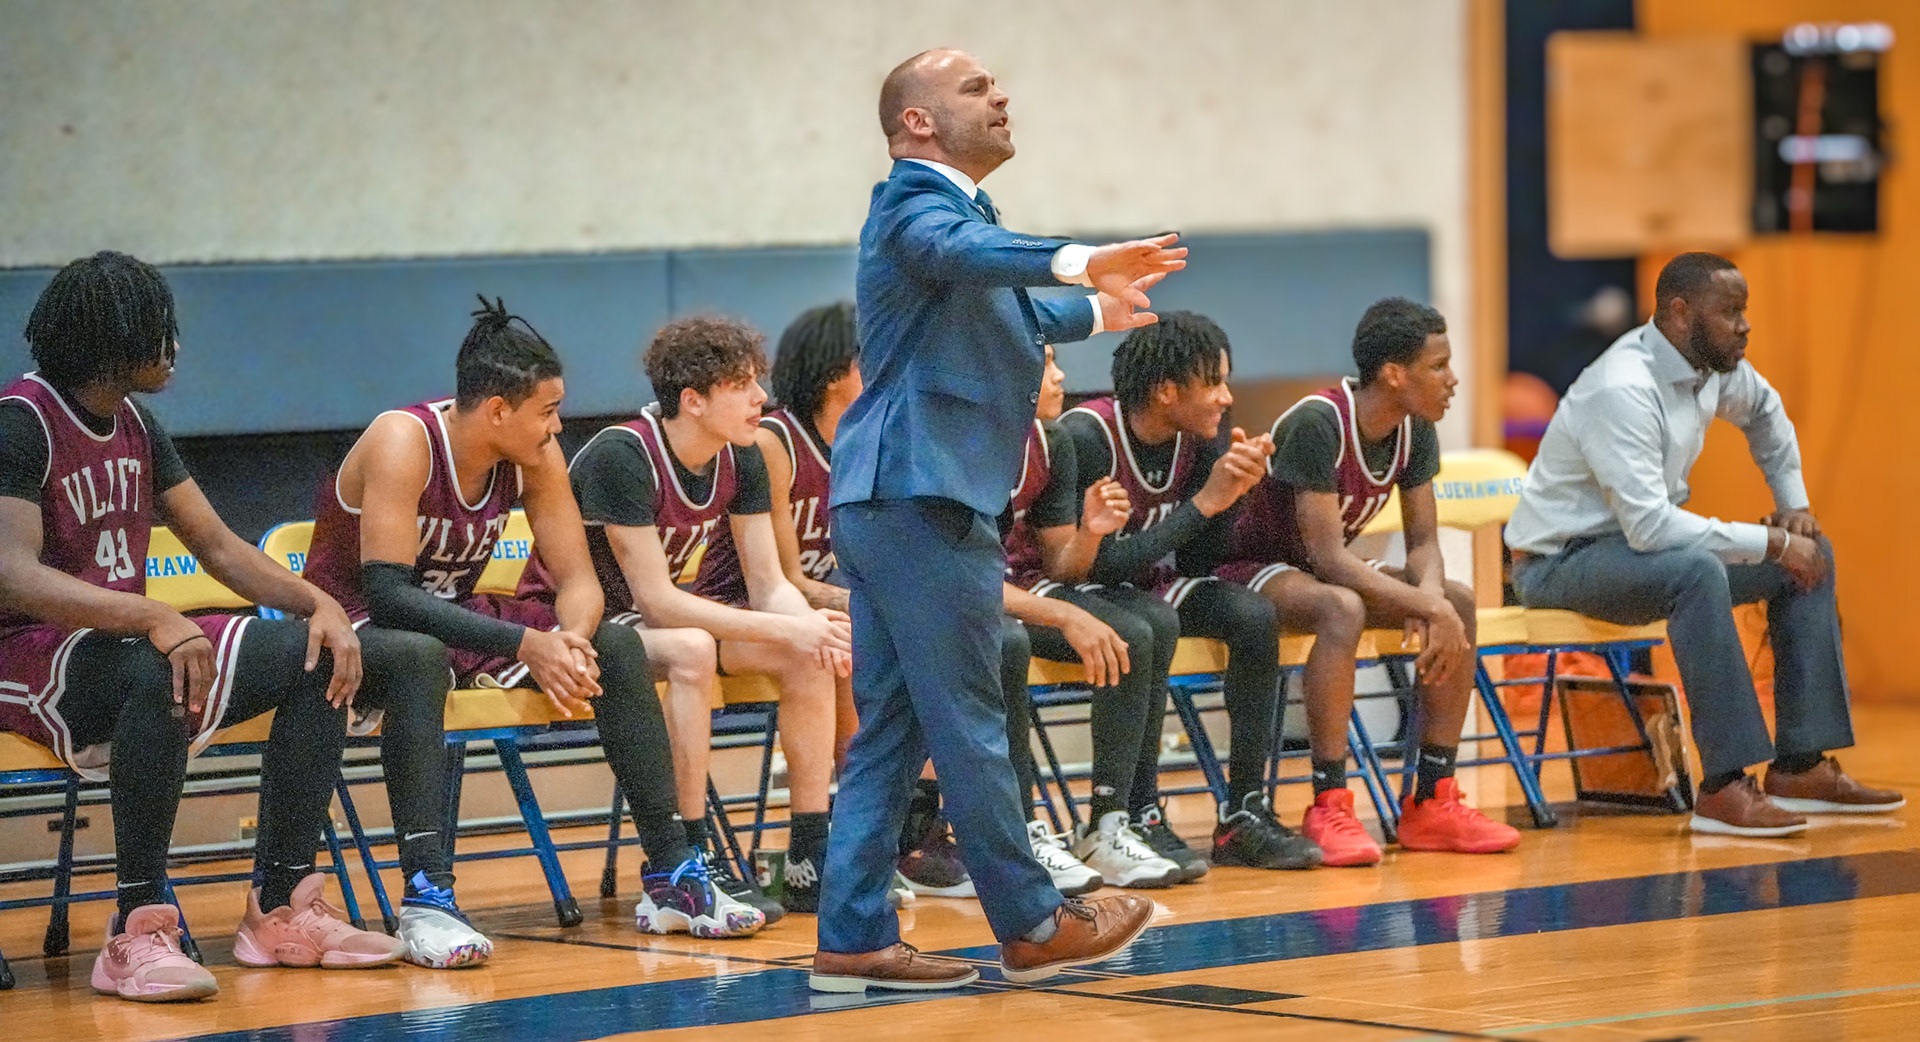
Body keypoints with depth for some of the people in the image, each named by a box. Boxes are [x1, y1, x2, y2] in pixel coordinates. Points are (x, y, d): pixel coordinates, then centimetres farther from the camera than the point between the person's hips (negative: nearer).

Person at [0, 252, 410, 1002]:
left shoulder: (134, 426, 12)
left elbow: (216, 546, 17)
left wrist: (319, 604, 0)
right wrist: (155, 621, -39)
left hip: (133, 638, 9)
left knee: (317, 656, 0)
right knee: (157, 676, -39)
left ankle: (282, 910, -6)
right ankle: (136, 933, -36)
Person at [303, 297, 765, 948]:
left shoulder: (534, 456, -5)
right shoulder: (403, 443, -26)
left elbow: (576, 579, -3)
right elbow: (388, 594, -33)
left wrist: (571, 641, -28)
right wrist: (525, 645, -40)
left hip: (452, 618, 7)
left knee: (617, 645, -9)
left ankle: (672, 879, -8)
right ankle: (427, 895, -45)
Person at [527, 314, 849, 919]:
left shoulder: (740, 460, -3)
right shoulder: (622, 456, -26)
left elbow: (769, 585, -3)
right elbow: (657, 601, -30)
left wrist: (813, 627, -27)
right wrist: (788, 628, -33)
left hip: (660, 618, 7)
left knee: (810, 657, -14)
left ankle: (810, 863, -10)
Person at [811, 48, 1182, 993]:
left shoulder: (950, 204, 22)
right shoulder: (918, 205, -9)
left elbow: (1004, 316, 42)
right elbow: (963, 254, -35)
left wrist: (1094, 314, 60)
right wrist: (1079, 262, -52)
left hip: (886, 500, 11)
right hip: (923, 495, -11)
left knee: (889, 731, 9)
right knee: (968, 724, -2)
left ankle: (853, 938, 9)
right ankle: (1033, 926, 4)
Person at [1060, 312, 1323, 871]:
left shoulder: (1198, 440, -5)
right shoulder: (1087, 437, -26)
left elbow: (1195, 563, -1)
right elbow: (1102, 562, -30)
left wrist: (1232, 492, -18)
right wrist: (1203, 503, -29)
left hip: (1144, 586, 7)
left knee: (1252, 615, -17)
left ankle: (1245, 815, -15)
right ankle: (1139, 815, -30)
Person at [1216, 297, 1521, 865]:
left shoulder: (1415, 431, -4)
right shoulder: (1317, 423, -29)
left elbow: (1423, 541, -3)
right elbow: (1327, 555, -32)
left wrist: (1432, 598, -26)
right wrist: (1427, 607, -36)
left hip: (1321, 568, 8)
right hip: (1248, 569, -8)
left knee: (1459, 601, -11)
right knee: (1343, 608, -38)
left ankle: (1432, 802, -8)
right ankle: (1329, 808, -35)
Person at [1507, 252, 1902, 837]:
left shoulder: (1714, 367, 0)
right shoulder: (1623, 390, -28)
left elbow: (1763, 410, 26)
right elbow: (1649, 525, -35)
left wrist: (1794, 502, 15)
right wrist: (1770, 541, -29)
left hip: (1640, 542, 10)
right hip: (1560, 562, -10)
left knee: (1809, 557, 4)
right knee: (1696, 570, -38)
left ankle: (1801, 767, 1)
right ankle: (1723, 788, -37)